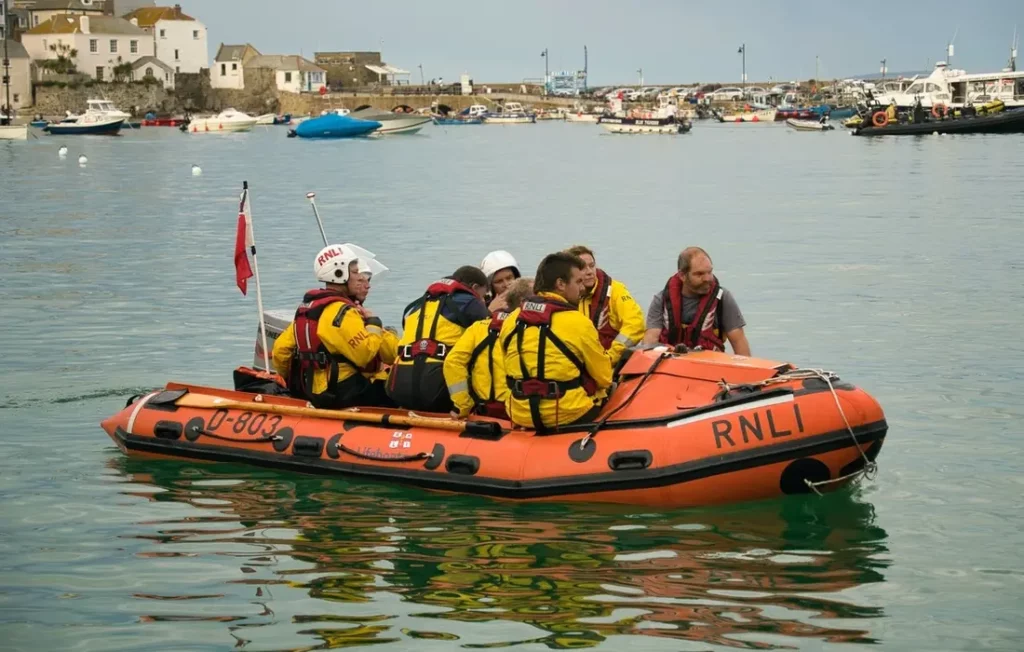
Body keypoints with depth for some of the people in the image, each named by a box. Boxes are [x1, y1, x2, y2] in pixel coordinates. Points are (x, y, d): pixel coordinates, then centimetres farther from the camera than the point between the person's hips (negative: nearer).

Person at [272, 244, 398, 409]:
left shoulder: (307, 308, 13)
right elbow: (367, 354, -25)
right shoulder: (342, 312, -16)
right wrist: (374, 324, -9)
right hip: (343, 393, -9)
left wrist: (295, 383, 28)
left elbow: (281, 349, 14)